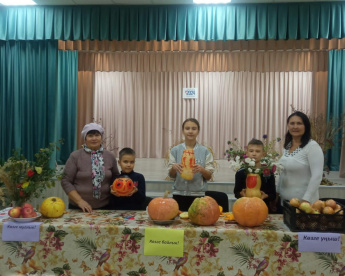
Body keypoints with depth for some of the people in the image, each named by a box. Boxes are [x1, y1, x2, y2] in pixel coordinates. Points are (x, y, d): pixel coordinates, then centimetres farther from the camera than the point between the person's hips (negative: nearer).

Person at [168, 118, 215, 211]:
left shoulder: (205, 151, 3)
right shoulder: (175, 150, 5)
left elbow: (209, 176, 4)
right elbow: (171, 175, 7)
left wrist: (201, 169, -16)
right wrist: (174, 168, -15)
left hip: (198, 195, 0)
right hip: (179, 194, 1)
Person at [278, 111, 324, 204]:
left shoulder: (312, 146, -13)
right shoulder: (287, 146, 6)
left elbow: (317, 176, -19)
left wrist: (306, 199, -23)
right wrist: (277, 193, 10)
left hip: (302, 201, -6)